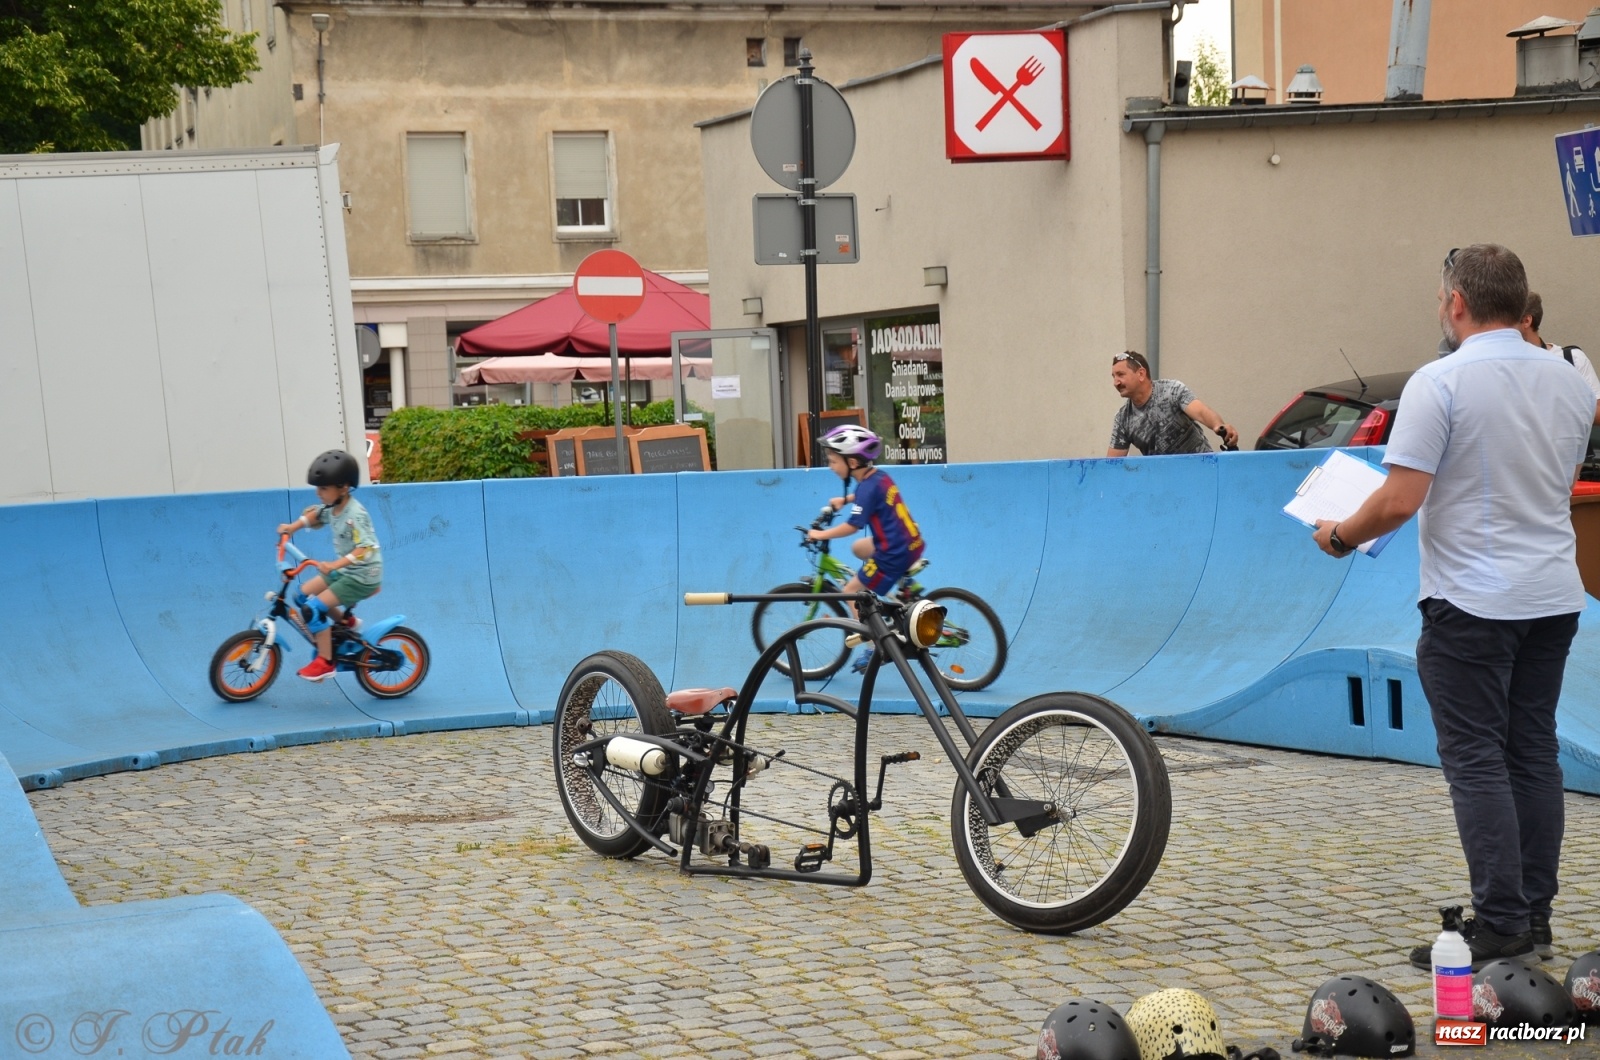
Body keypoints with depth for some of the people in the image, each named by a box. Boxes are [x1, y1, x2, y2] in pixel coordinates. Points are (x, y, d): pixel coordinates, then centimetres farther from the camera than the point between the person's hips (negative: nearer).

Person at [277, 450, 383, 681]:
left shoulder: (354, 515, -26)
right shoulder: (332, 507, 1)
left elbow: (364, 549, -33)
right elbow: (314, 515, 22)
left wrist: (334, 565, -44)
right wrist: (292, 527, 7)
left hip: (363, 576, -9)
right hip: (345, 571, 9)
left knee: (314, 609, -16)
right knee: (305, 594, 12)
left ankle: (325, 661, -6)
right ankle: (345, 621, 27)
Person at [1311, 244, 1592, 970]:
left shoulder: (1441, 383, -15)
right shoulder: (1569, 384, 7)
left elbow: (1399, 502, -19)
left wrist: (1341, 537, -2)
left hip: (1472, 602, -7)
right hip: (1552, 597, 7)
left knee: (1477, 760, -3)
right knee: (1534, 754, 12)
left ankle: (1501, 927, -4)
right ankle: (1534, 917, 16)